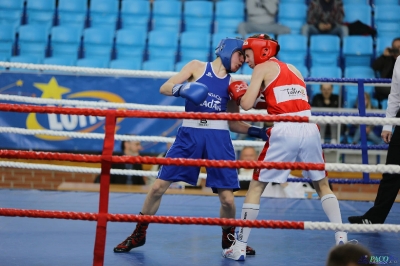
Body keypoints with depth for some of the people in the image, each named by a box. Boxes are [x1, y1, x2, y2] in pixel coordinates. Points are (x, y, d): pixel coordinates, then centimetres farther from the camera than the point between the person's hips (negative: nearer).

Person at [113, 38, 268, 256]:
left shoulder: (232, 83, 15)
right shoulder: (197, 67, 8)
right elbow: (164, 88, 0)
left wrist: (255, 131, 4)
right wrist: (181, 89, -21)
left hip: (218, 138, 2)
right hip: (190, 133, -2)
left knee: (227, 198, -3)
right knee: (159, 185, -3)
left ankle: (229, 239, 26)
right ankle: (138, 235, 15)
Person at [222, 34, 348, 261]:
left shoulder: (262, 68, 7)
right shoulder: (293, 69, 24)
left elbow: (247, 105, 0)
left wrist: (238, 93, 20)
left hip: (285, 131, -5)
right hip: (309, 129, 5)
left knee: (256, 187, 8)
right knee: (322, 185, 22)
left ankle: (240, 247, 8)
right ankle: (342, 238, 13)